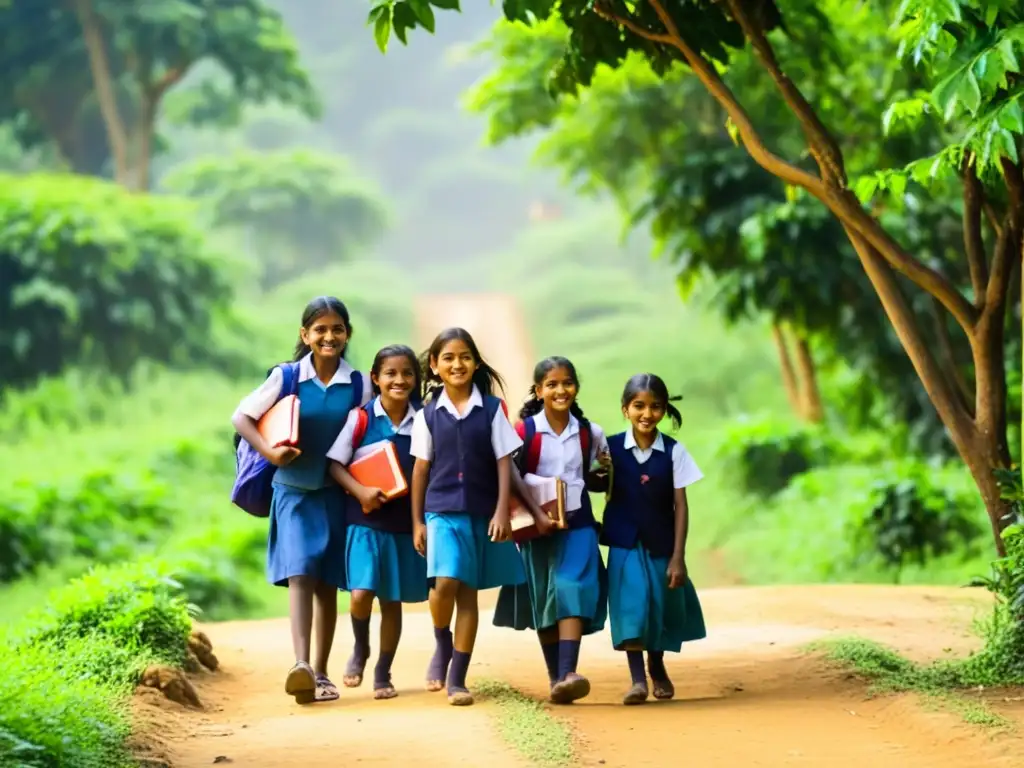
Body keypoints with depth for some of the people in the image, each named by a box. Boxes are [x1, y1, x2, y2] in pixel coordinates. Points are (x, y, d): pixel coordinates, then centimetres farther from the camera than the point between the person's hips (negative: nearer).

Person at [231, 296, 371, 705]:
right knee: (299, 574, -17)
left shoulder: (359, 385, -1)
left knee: (328, 583, 8)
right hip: (293, 491, -2)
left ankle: (320, 673, 17)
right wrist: (269, 451, -16)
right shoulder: (286, 377, -5)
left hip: (337, 493, 2)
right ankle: (301, 664, -29)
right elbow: (241, 416, -2)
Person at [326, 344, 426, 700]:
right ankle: (360, 649, 15)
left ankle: (383, 674, 21)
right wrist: (361, 492, -17)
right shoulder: (360, 418, -5)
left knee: (392, 600, 8)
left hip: (405, 524, 2)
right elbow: (334, 464, -3)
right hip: (366, 521, -2)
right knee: (361, 594, -14)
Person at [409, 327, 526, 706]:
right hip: (442, 510, 0)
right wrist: (417, 522, 7)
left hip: (482, 512, 0)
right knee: (445, 583, -17)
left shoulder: (492, 409, 0)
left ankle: (457, 679, 9)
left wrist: (502, 512, -7)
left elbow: (504, 462, 1)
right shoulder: (428, 414, 3)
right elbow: (421, 468, 8)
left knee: (468, 593, 3)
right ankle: (442, 646, 12)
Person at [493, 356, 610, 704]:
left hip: (578, 524, 0)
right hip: (537, 527, 0)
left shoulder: (591, 433, 5)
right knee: (543, 602, 7)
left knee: (572, 594, -15)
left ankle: (568, 675, -26)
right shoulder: (524, 431, -4)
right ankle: (555, 678, 17)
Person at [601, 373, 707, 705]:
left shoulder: (674, 452, -5)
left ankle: (657, 666, 37)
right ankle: (637, 679, -11)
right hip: (625, 543, -1)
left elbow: (680, 506, -4)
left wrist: (678, 557, -7)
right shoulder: (611, 447, -4)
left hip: (660, 544, 1)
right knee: (631, 606, -12)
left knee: (661, 607, 12)